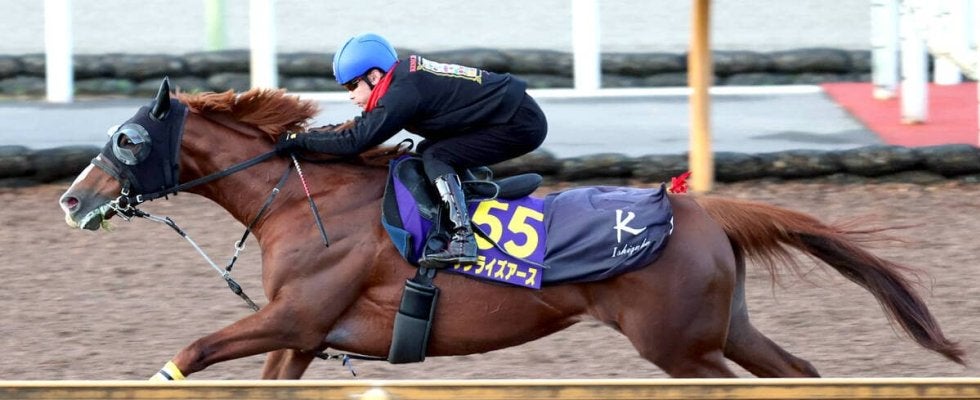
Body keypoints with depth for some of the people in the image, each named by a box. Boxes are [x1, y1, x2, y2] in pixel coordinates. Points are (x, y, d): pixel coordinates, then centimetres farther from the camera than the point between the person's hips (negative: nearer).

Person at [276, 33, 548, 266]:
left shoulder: (404, 94, -21)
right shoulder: (404, 78, 7)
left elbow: (354, 140, -23)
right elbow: (363, 126, 18)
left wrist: (300, 140, -15)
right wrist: (313, 136, 10)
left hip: (521, 125, -9)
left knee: (435, 157, -14)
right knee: (431, 151, 14)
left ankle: (461, 240, -22)